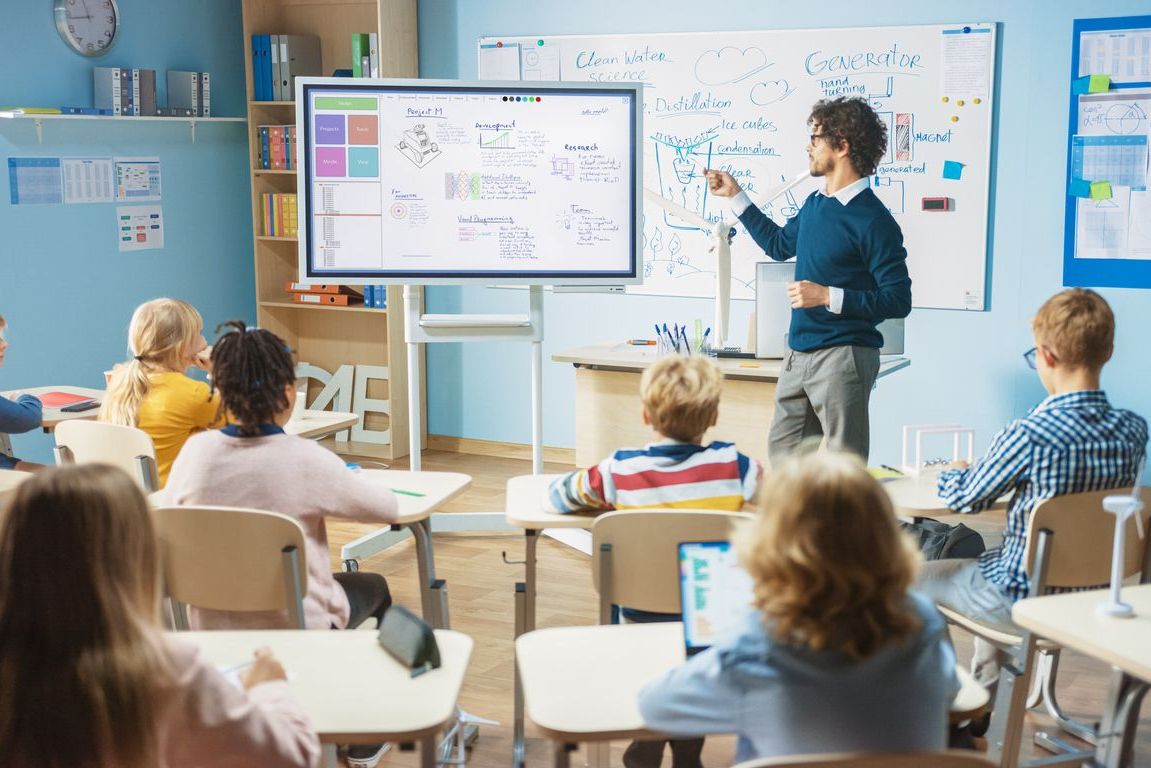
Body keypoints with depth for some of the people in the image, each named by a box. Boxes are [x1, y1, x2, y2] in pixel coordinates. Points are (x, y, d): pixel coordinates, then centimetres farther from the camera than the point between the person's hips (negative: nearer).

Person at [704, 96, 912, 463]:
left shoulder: (873, 220, -15)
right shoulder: (814, 205, 11)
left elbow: (898, 301, -16)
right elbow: (779, 244, 31)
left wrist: (828, 296, -22)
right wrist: (735, 195, 30)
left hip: (843, 357, -8)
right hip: (798, 355, 9)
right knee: (780, 457, 14)